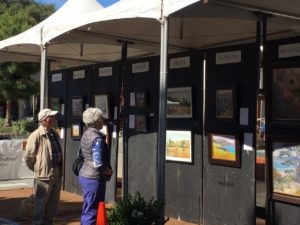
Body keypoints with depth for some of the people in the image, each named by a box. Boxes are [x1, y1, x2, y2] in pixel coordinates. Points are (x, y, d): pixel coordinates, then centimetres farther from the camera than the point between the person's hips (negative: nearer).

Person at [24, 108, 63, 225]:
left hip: (57, 175, 7)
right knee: (41, 204, 4)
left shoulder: (55, 134, 9)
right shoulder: (36, 135, -14)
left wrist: (60, 170, 14)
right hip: (44, 176, -7)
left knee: (53, 203, 16)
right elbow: (28, 157, -12)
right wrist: (37, 169, -1)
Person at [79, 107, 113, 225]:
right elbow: (98, 164, -27)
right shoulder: (97, 138, -19)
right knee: (91, 212, -1)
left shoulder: (86, 134, 8)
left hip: (85, 175, 9)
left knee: (87, 211, 19)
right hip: (94, 178, -9)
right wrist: (109, 171, -7)